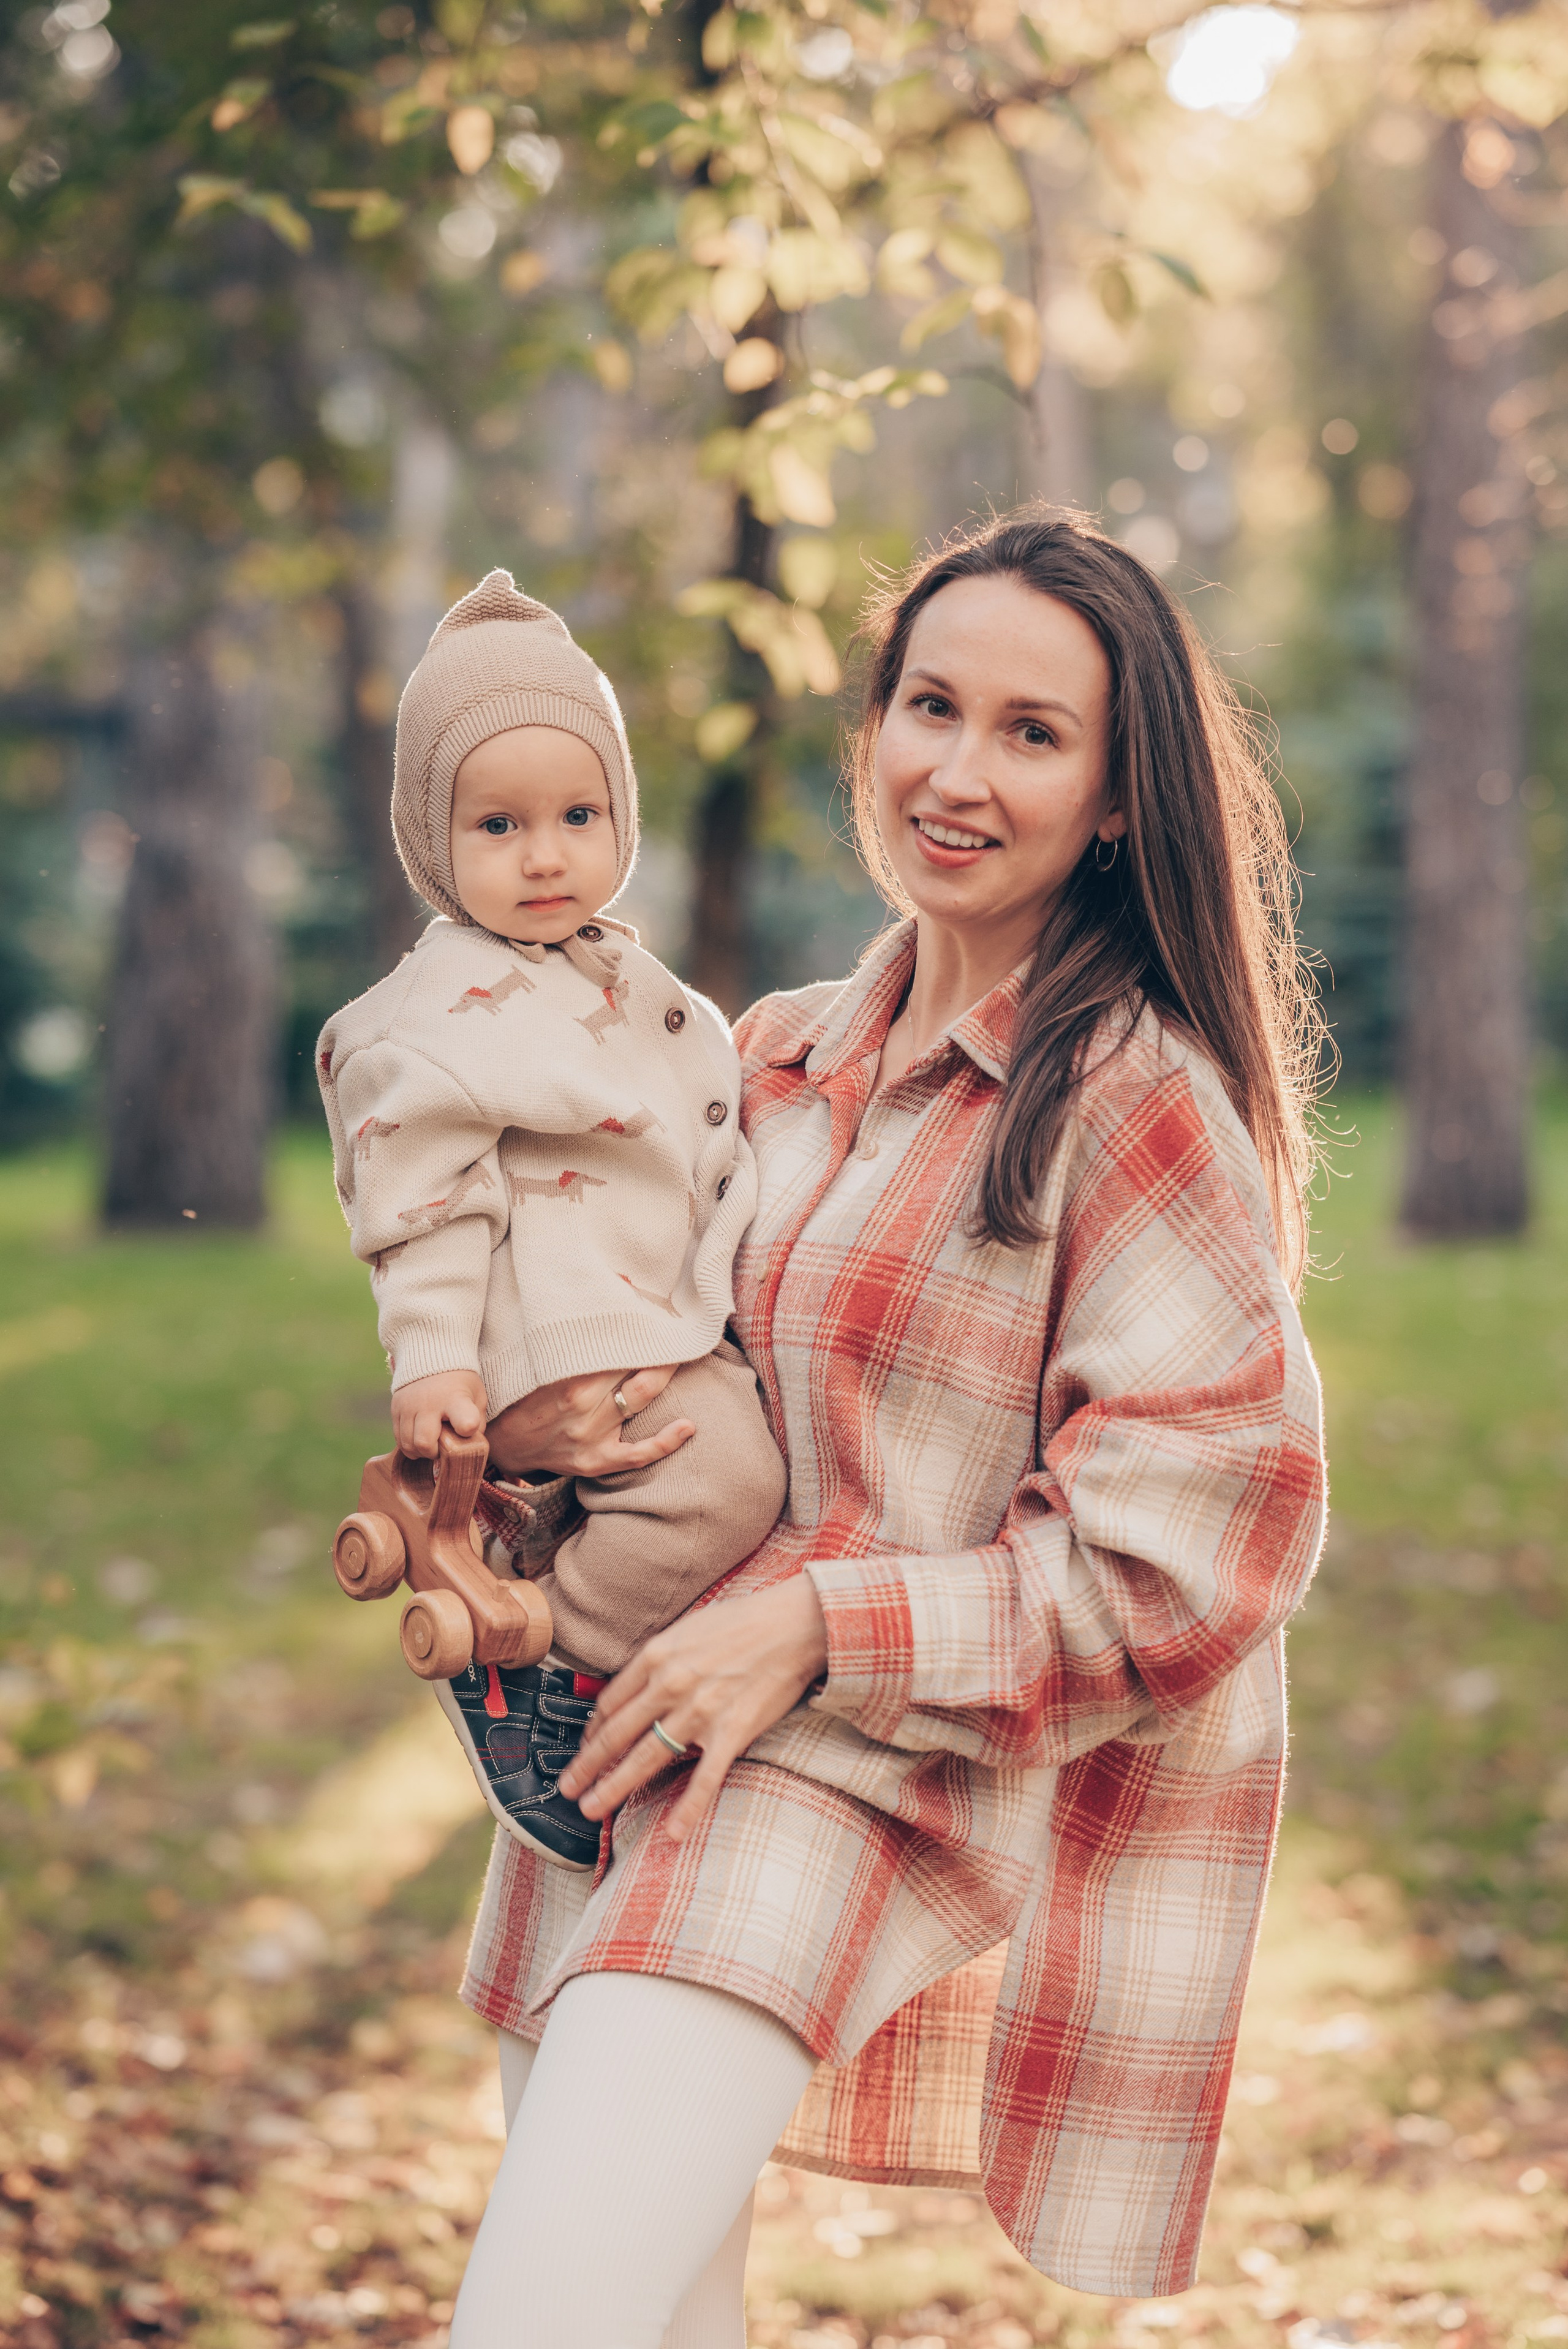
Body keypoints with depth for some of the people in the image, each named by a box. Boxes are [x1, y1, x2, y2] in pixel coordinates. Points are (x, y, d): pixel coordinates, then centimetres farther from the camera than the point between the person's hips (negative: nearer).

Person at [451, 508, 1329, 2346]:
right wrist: (500, 1413, -2)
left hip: (871, 1771, -7)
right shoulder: (777, 1060, 12)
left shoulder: (1136, 1100, -9)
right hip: (625, 1745, 7)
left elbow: (1203, 1531, -13)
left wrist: (825, 1627, -16)